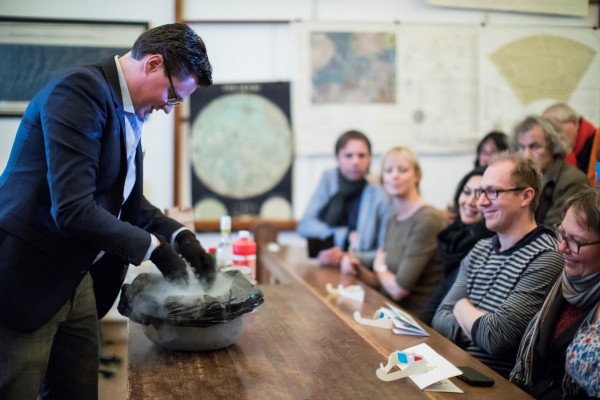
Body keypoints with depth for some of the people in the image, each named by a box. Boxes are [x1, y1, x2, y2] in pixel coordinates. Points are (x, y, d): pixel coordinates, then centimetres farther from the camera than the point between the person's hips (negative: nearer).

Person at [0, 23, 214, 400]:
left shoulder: (130, 112, 8)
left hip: (76, 278, 9)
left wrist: (179, 235, 4)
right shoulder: (81, 89, -20)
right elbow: (73, 210, -27)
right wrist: (154, 247, -17)